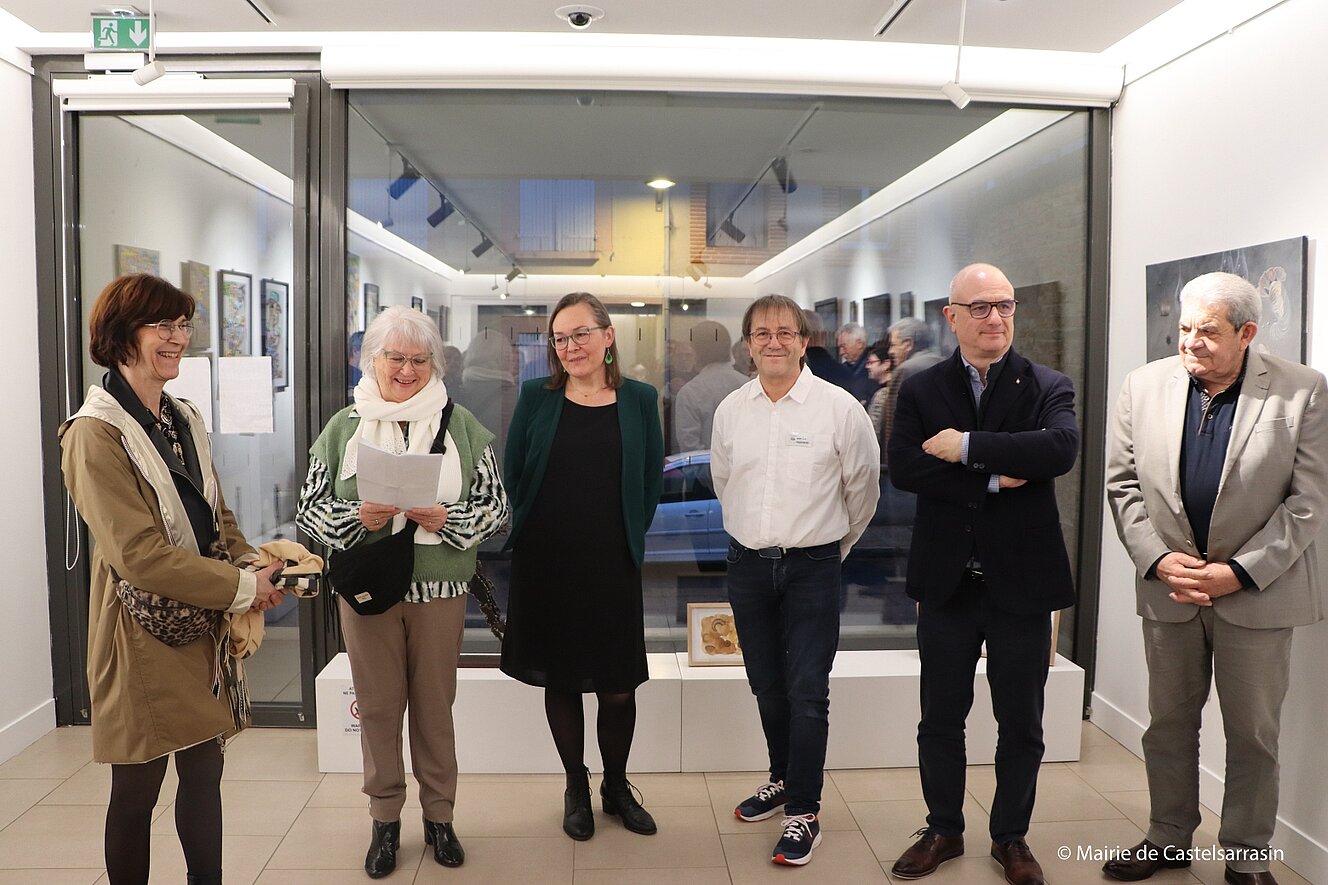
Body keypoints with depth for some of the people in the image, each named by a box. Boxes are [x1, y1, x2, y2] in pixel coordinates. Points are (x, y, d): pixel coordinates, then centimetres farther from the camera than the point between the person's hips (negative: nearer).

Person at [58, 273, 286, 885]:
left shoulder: (184, 419, 10)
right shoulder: (95, 434, -16)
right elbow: (140, 555, -21)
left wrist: (251, 566, -4)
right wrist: (241, 588, -17)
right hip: (143, 633, -7)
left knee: (205, 769, 16)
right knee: (137, 789, 9)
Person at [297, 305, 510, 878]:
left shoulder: (461, 426, 2)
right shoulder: (343, 428, 4)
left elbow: (496, 506, 1)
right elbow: (309, 508, 4)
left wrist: (446, 519, -16)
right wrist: (357, 517, -15)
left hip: (439, 589, 0)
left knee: (435, 704, 10)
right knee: (377, 705, 9)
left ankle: (439, 815, 27)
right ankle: (385, 820, 26)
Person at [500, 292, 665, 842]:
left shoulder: (639, 400, 2)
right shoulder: (536, 398, 2)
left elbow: (651, 482, 6)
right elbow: (512, 474, 4)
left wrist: (629, 539, 0)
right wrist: (527, 534, -1)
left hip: (612, 568, 0)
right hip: (545, 566, 1)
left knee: (618, 688, 6)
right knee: (560, 682, 11)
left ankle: (616, 786, 30)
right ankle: (576, 790, 30)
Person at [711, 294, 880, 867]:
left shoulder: (839, 407, -9)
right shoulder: (730, 409, 2)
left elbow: (863, 487, 2)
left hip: (812, 567, -4)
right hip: (748, 564, 4)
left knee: (806, 692, -3)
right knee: (766, 685, 15)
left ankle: (804, 812, 10)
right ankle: (782, 778, 35)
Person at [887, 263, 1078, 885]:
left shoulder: (1048, 387, -1)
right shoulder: (920, 390, 2)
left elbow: (1061, 448, -22)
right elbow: (903, 468, -12)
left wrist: (967, 447, -22)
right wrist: (992, 479, -19)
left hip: (1022, 581, -1)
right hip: (946, 582, 1)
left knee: (1021, 724, 13)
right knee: (940, 718, 14)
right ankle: (943, 830, 34)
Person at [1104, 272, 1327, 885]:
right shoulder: (1144, 386, -1)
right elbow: (1122, 483, 1)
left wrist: (1240, 571, -15)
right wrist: (1159, 559, -10)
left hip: (1258, 589, -2)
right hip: (1168, 586, 2)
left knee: (1253, 734, 11)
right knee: (1168, 723, 15)